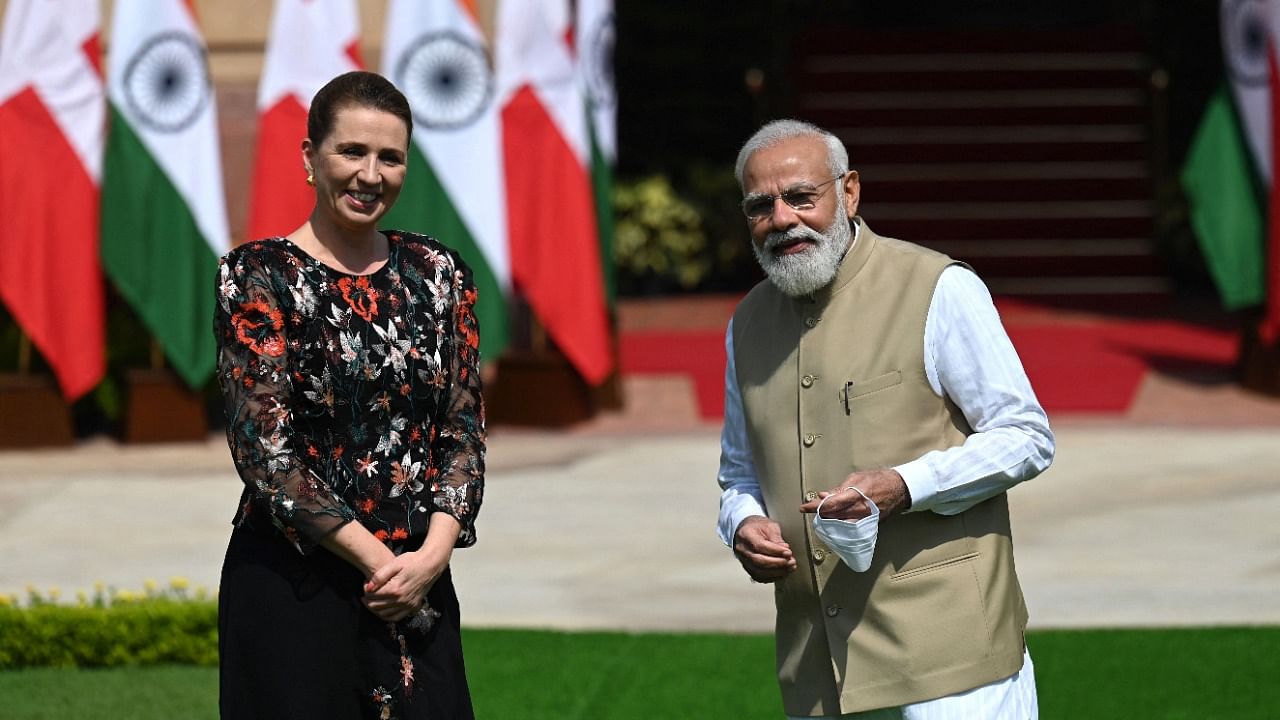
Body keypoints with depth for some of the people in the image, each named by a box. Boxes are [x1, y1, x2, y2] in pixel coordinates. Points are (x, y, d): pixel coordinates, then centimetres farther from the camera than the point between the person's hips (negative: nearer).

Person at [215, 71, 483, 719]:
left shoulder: (437, 273, 8)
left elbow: (464, 428, 6)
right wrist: (377, 560, -14)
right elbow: (264, 446, -11)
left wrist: (432, 554, -9)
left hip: (420, 584, 4)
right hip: (295, 588, -4)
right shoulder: (259, 275, -5)